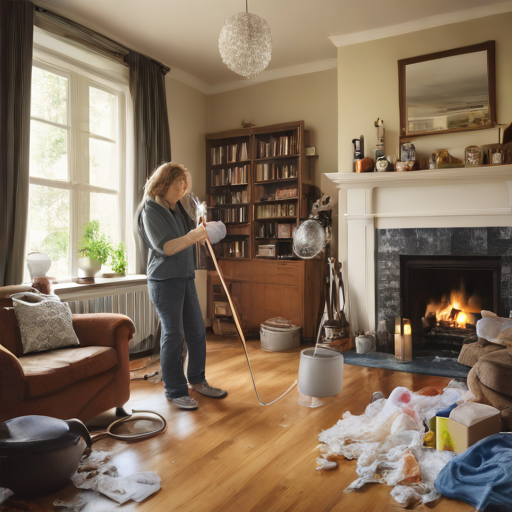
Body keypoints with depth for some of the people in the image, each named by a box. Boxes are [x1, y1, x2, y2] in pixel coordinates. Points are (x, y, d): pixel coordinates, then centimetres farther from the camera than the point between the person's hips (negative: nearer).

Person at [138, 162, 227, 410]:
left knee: (197, 331, 12)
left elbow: (191, 234, 22)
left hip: (185, 277, 8)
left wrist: (202, 228, 1)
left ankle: (197, 380, 28)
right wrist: (194, 236, -29)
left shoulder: (177, 207, 13)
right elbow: (164, 247, -21)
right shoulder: (150, 210, -11)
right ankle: (175, 391, 13)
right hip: (164, 280, -8)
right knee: (173, 335, -2)